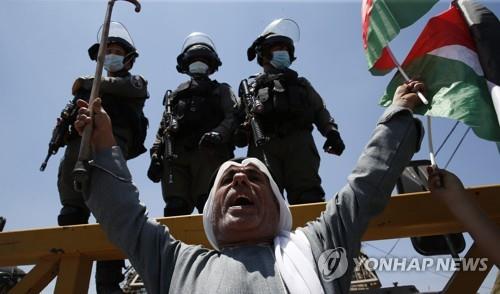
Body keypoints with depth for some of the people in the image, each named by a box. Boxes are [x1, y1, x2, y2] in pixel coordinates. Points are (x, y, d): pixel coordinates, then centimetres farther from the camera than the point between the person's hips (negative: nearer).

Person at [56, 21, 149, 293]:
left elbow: (126, 87, 0)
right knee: (71, 209, -6)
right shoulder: (89, 88, 39)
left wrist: (87, 82, 6)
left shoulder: (135, 82, 25)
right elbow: (72, 114, 30)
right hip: (78, 142, 5)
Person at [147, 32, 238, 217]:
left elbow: (233, 117, 6)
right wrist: (155, 155, 8)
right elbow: (163, 128, 25)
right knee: (175, 207, -13)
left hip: (208, 152, -2)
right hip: (175, 155, 3)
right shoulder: (175, 95, 34)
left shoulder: (221, 90, 25)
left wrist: (218, 133, -16)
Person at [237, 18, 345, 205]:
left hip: (298, 142, 1)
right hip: (264, 144, -1)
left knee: (307, 195, -18)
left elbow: (319, 111, 24)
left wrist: (332, 132, 4)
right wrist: (241, 132, -7)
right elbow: (238, 118, 17)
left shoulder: (301, 84, 36)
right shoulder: (250, 86, 31)